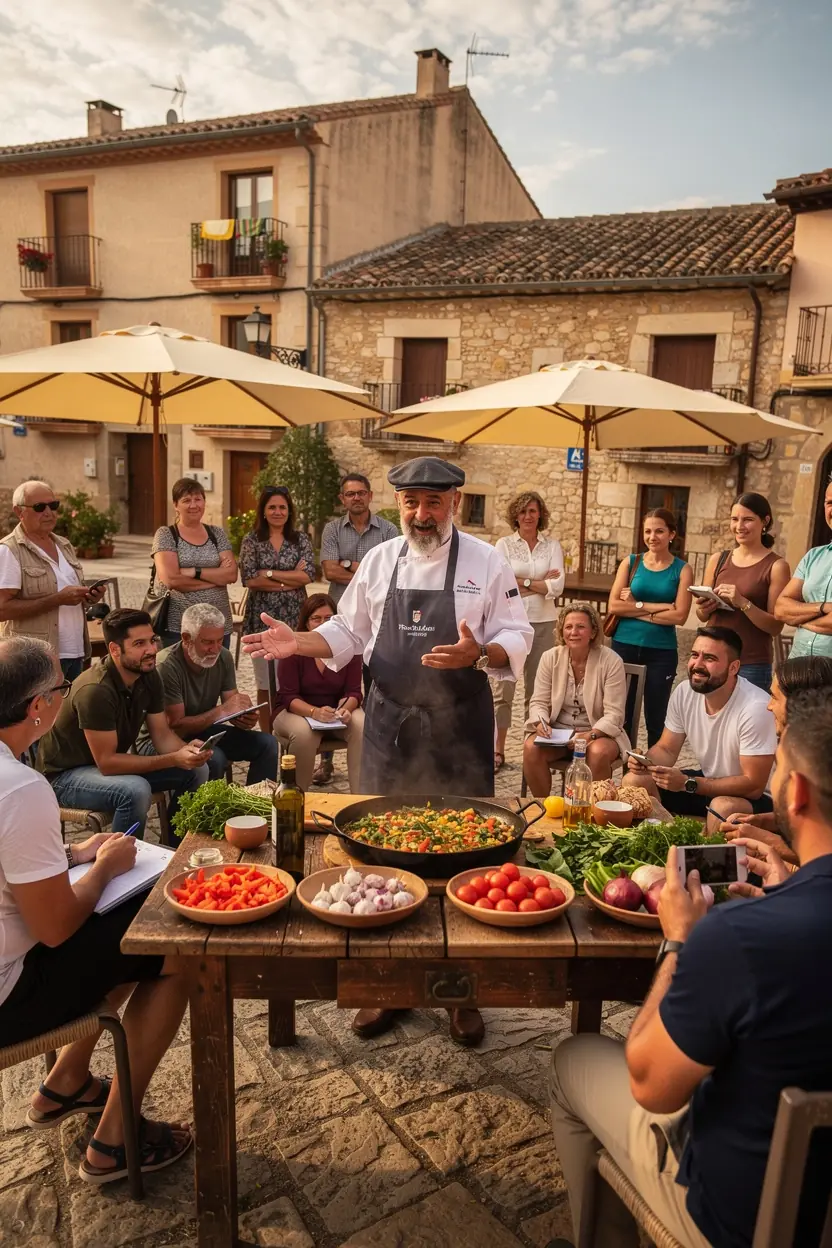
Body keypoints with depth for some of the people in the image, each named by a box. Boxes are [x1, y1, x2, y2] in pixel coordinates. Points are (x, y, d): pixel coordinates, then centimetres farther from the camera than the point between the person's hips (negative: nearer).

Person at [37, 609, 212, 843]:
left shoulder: (149, 677, -6)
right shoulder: (95, 690, -31)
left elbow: (162, 735, -3)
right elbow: (106, 762, -29)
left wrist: (188, 749, -26)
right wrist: (174, 759, -32)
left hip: (114, 762, 8)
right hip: (66, 774, -8)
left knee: (196, 770, -5)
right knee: (136, 791, -35)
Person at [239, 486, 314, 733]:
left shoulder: (301, 540, 7)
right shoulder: (251, 541, 3)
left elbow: (308, 575, -7)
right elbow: (249, 579, -9)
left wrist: (269, 573, -11)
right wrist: (290, 580, -10)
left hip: (294, 619, 1)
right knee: (266, 685, 5)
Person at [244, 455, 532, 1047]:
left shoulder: (487, 563, -4)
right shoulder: (380, 560, 6)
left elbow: (516, 637, -5)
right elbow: (349, 631, 12)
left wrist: (477, 653, -24)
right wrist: (298, 642, -4)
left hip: (459, 729, -3)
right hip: (390, 724, 3)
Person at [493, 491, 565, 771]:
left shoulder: (552, 545, 7)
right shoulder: (504, 544, 2)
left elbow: (557, 586, -4)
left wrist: (523, 582, -7)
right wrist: (542, 582, -7)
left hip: (542, 623, 2)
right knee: (503, 688, -2)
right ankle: (498, 750, 6)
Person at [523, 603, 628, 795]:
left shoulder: (611, 661, -11)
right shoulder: (550, 658, -2)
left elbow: (613, 714, -13)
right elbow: (539, 702, 1)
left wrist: (591, 735, -29)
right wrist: (540, 722, -22)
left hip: (599, 733, -2)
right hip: (557, 731, 2)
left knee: (599, 753, -35)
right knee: (531, 747, -27)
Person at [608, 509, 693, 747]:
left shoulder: (682, 569, 1)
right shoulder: (630, 562, 5)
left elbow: (680, 615, -10)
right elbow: (613, 605, -5)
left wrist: (635, 608, -10)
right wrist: (656, 606, -12)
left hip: (662, 652, -1)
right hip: (625, 647, 2)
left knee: (656, 719, 7)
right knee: (621, 715, 7)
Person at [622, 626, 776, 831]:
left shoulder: (756, 708, -29)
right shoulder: (684, 692, -9)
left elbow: (754, 785, -26)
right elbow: (667, 750, 2)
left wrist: (687, 784, -32)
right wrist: (646, 762, -22)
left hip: (750, 796, -6)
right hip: (707, 780, 6)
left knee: (723, 807, -37)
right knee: (634, 780, -8)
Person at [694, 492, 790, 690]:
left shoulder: (776, 566, -6)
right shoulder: (718, 559, 6)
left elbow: (776, 626, -9)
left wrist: (743, 603, -21)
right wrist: (704, 609, -8)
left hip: (751, 666, -4)